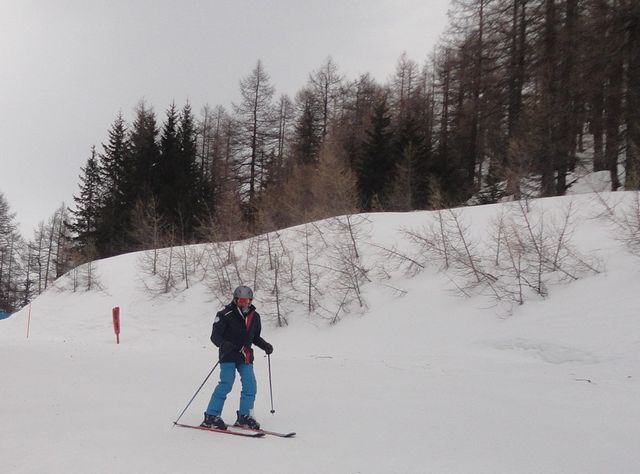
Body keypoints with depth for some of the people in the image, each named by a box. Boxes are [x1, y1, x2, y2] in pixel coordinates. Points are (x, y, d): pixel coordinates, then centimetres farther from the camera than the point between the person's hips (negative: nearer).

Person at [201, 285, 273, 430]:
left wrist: (265, 346, 2)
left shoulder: (255, 316, 8)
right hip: (228, 356, -5)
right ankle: (211, 417, -5)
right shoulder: (225, 315, -10)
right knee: (226, 384, -13)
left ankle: (244, 416, 14)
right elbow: (215, 336, -11)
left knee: (250, 385, -1)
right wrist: (224, 344, -31)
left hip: (246, 357, 6)